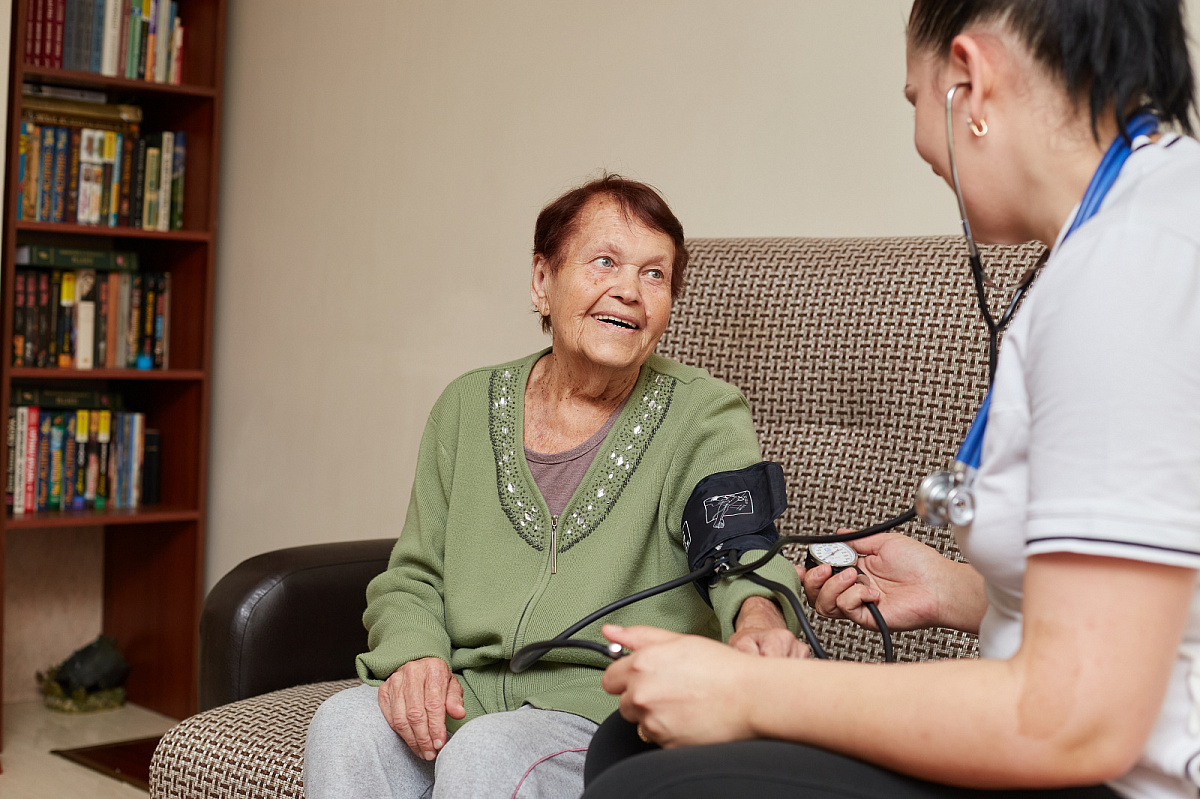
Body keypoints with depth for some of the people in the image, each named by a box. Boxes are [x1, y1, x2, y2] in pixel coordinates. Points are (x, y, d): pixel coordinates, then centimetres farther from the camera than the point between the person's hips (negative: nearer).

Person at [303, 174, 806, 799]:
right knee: (344, 727, -26)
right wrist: (415, 654, -11)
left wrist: (759, 614, -44)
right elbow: (412, 579, 13)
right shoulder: (468, 407, 11)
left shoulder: (704, 416, 0)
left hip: (613, 708, -3)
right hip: (461, 695, 3)